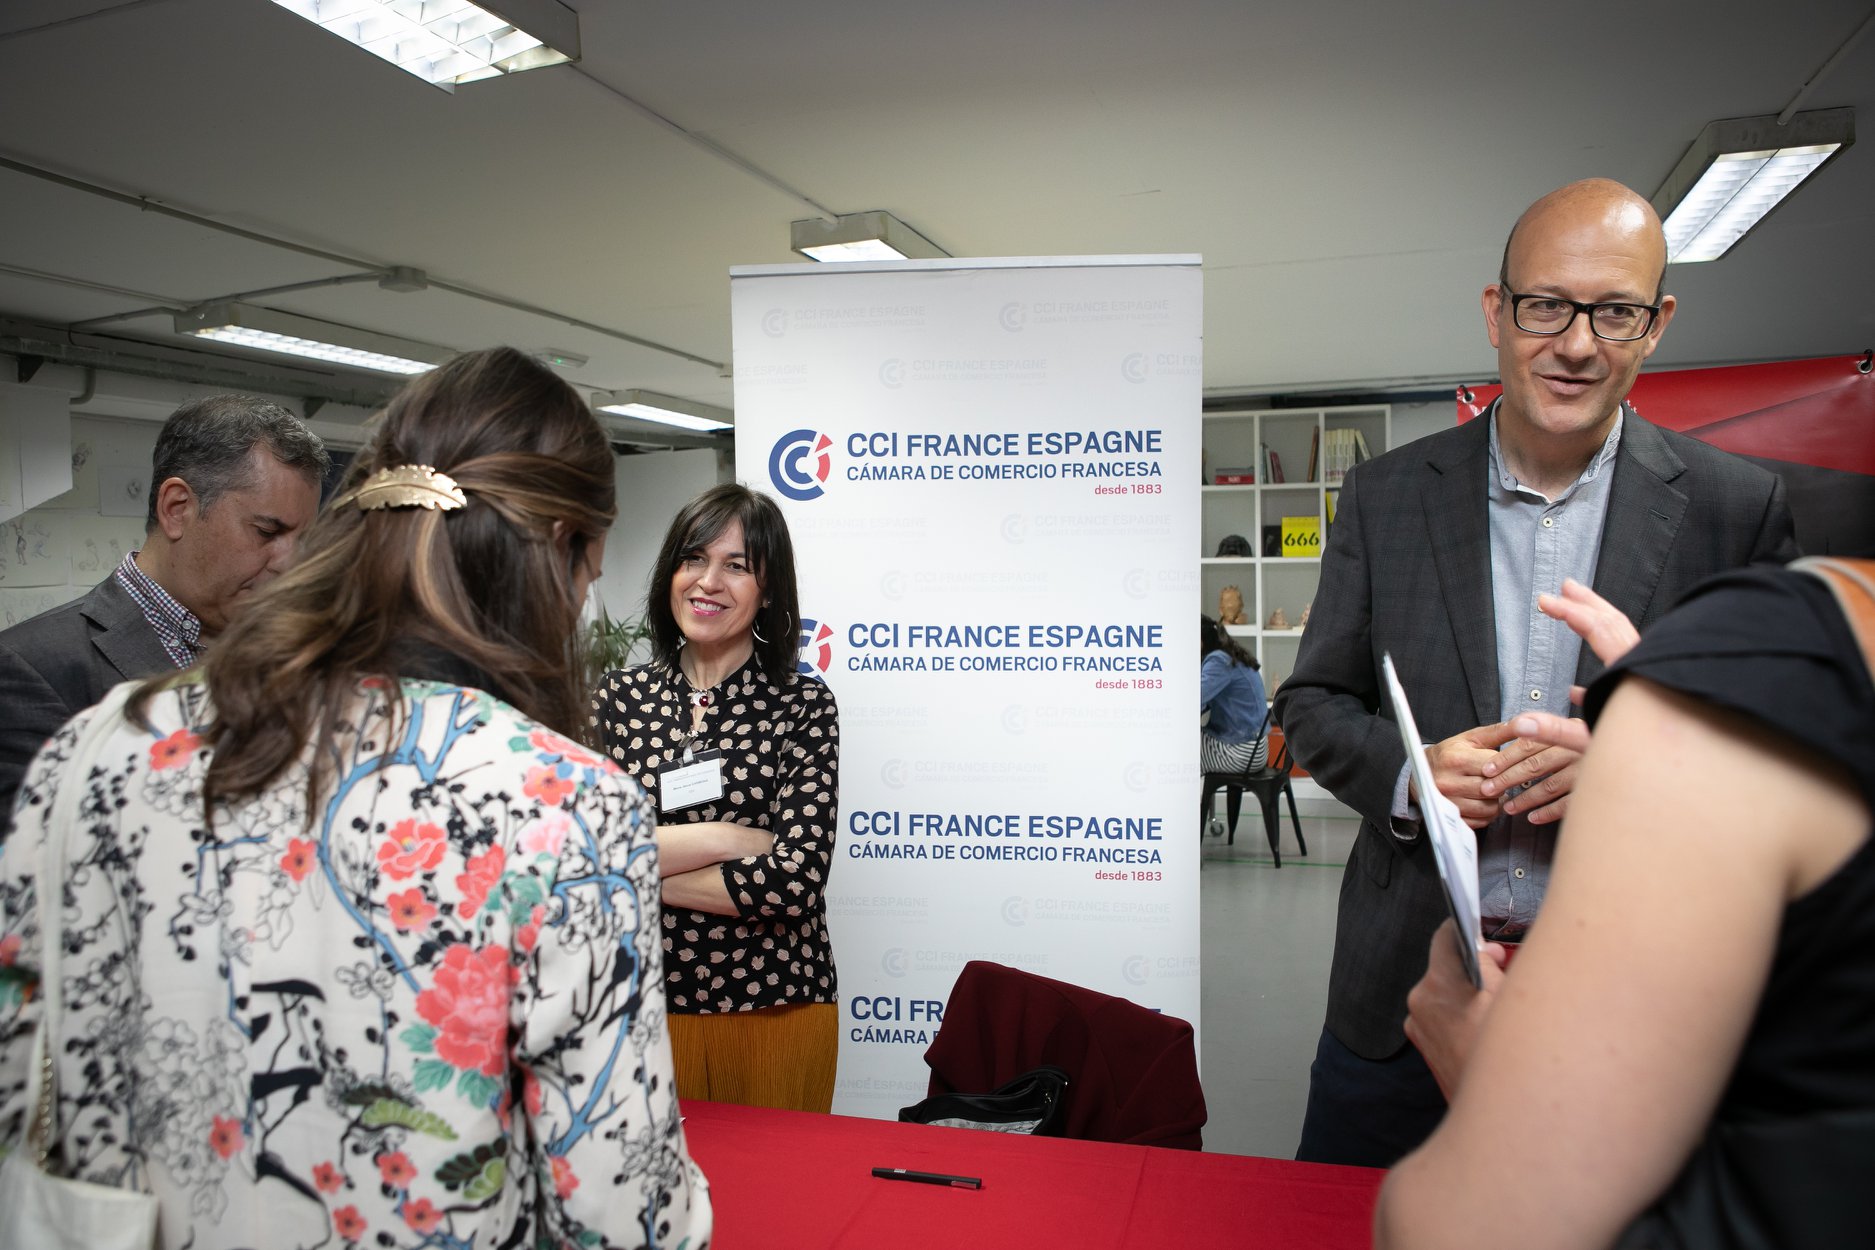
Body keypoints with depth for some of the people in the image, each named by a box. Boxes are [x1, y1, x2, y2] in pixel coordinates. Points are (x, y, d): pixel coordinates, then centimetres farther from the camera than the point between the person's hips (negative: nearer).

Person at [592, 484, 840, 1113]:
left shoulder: (804, 706, -6)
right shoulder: (617, 696, 2)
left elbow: (796, 877, -16)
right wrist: (724, 838, -14)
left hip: (775, 1007, -1)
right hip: (645, 1000, 2)